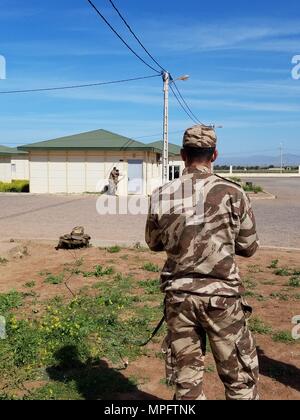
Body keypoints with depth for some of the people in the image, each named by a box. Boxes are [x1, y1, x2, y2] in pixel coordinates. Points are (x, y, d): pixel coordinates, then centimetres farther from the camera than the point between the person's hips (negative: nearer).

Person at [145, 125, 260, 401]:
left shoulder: (161, 196, -4)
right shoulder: (232, 193, -11)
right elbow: (249, 247, 0)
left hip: (178, 295, 3)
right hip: (220, 295, -2)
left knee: (186, 379, 15)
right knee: (240, 378, 14)